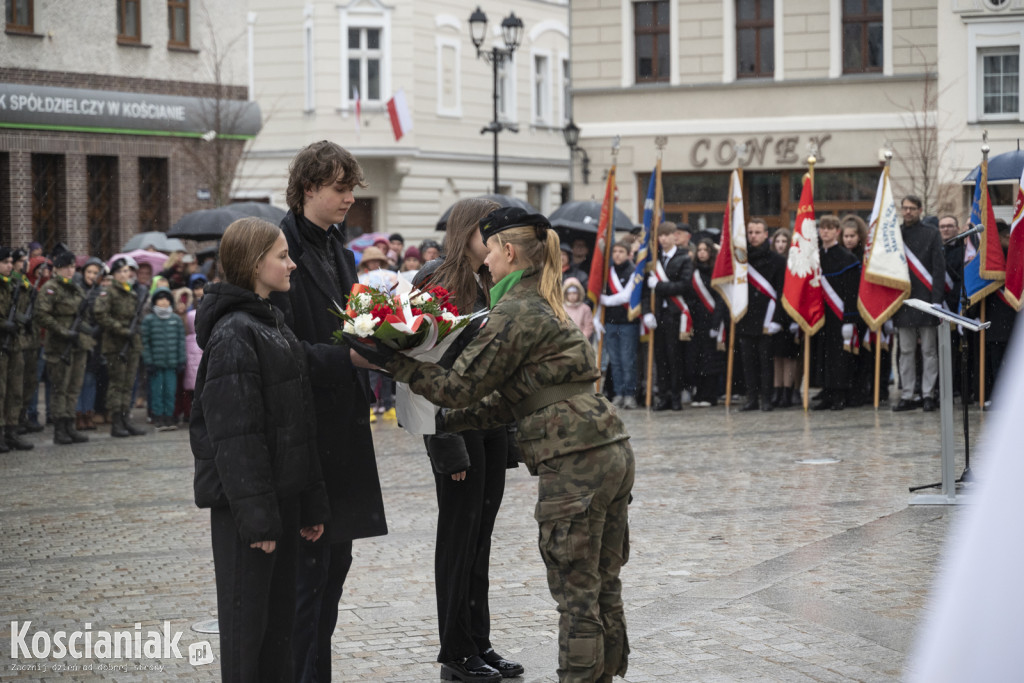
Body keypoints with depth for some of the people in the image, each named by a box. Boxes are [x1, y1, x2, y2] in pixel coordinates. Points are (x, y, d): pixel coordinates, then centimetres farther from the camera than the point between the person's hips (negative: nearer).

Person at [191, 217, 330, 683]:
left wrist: (311, 503, 16)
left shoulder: (272, 322, 14)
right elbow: (235, 433, -20)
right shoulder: (233, 333, -16)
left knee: (279, 613, 13)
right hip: (247, 501, -9)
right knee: (247, 616, -1)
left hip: (283, 492, 9)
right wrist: (256, 515, -22)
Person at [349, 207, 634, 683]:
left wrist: (393, 362, -8)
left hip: (575, 465, -10)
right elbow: (510, 399, 18)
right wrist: (450, 421, 15)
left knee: (576, 593, -3)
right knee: (602, 585, 15)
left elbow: (462, 385, -10)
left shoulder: (515, 313, -11)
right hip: (612, 452, 10)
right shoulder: (544, 305, 19)